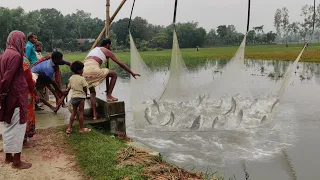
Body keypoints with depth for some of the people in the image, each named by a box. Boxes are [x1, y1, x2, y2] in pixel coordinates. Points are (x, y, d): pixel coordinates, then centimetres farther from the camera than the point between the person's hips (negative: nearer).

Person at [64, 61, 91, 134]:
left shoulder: (71, 78, 6)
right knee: (81, 113, 3)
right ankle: (81, 129, 11)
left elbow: (69, 88, 7)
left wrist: (66, 91, 24)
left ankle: (69, 128, 17)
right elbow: (85, 88, -11)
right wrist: (86, 94, 6)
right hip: (80, 97, -6)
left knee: (74, 112, 16)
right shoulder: (82, 78, -12)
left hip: (73, 96, 6)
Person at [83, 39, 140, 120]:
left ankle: (94, 114, 14)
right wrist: (132, 73, 24)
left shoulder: (94, 49, 35)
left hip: (84, 71, 7)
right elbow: (120, 64, 17)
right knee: (114, 74, 12)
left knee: (92, 92, 22)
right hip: (93, 69, -7)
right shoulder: (106, 51, 15)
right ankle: (109, 96, 10)